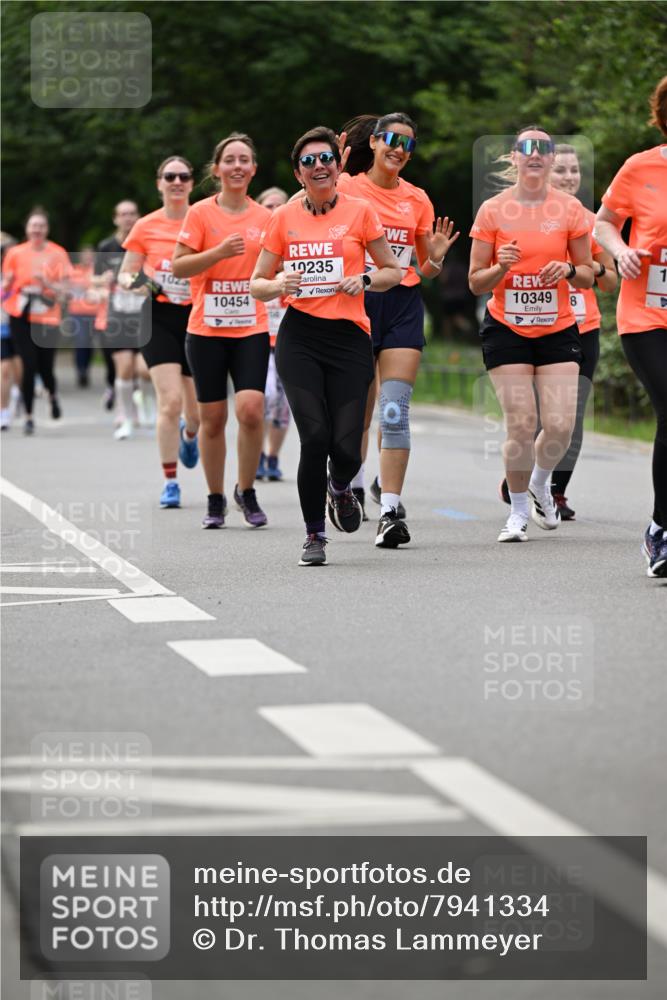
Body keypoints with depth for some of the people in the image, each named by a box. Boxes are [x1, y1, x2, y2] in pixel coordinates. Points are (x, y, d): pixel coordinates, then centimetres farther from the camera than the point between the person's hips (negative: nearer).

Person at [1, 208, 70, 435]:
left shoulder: (57, 254, 0)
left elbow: (62, 291, -4)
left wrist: (44, 281, -21)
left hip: (47, 318, 0)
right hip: (20, 317, 0)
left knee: (45, 368, -2)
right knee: (29, 366, -9)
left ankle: (53, 395, 35)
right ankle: (28, 416, 5)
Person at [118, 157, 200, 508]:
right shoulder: (145, 227, 2)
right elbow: (124, 275, 8)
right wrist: (138, 284, -14)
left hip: (198, 318, 1)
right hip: (160, 318, -1)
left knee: (198, 410, 8)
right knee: (170, 401, -14)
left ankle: (189, 434, 46)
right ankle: (170, 482, -4)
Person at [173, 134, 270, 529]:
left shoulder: (265, 217, 7)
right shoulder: (201, 213, -1)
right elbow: (178, 266, -7)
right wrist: (219, 252, -17)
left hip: (252, 329, 1)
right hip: (207, 329, -1)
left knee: (251, 409, -15)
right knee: (213, 418, 3)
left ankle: (247, 491, 4)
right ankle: (216, 500, 17)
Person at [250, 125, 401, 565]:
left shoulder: (360, 211, 3)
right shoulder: (284, 218, 6)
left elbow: (394, 271, 11)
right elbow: (257, 284, 12)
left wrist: (364, 280, -9)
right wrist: (280, 284, -10)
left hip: (349, 336, 0)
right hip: (299, 338, 0)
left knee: (346, 446, -8)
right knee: (315, 436, -14)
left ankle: (340, 488, 30)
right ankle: (314, 535, 3)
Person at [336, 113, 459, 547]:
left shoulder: (417, 199, 11)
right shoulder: (345, 187, 3)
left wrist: (436, 259, -6)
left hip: (403, 305, 2)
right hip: (355, 301, -2)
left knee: (395, 410, -9)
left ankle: (390, 510, -10)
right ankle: (353, 485, 29)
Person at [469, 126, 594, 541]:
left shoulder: (570, 209, 1)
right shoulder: (492, 210, -1)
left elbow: (588, 276, 8)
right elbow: (476, 282, 2)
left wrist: (569, 270, -14)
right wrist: (501, 266, -19)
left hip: (558, 330, 1)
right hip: (506, 330, -1)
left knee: (561, 425, -9)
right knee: (521, 424, -9)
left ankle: (540, 482, 24)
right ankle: (519, 510, 12)